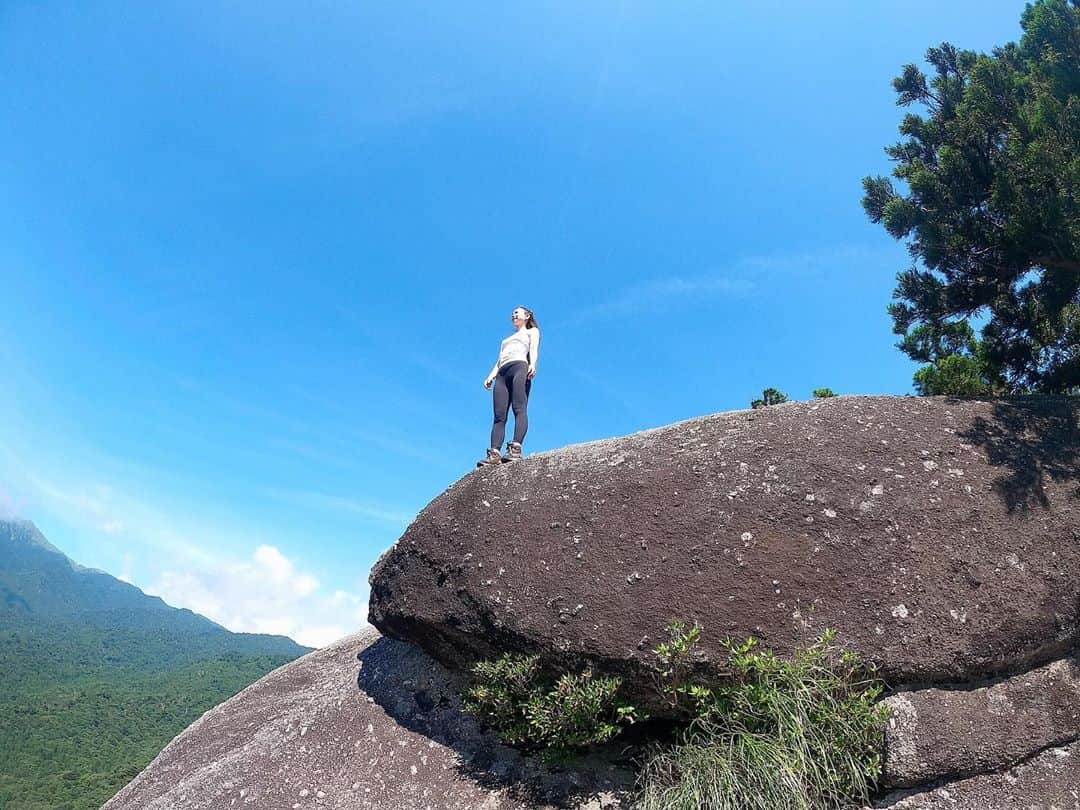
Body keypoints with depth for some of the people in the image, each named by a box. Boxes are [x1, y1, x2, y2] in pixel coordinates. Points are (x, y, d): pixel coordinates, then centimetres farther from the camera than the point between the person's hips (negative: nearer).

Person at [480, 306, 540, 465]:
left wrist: (532, 364, -18)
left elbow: (533, 349, 4)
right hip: (502, 374, 5)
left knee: (519, 409, -23)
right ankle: (494, 454, -25)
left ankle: (515, 449, -38)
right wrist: (491, 376, 9)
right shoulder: (507, 339, 41)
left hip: (520, 366, -5)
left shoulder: (532, 331, 25)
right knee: (499, 415, -12)